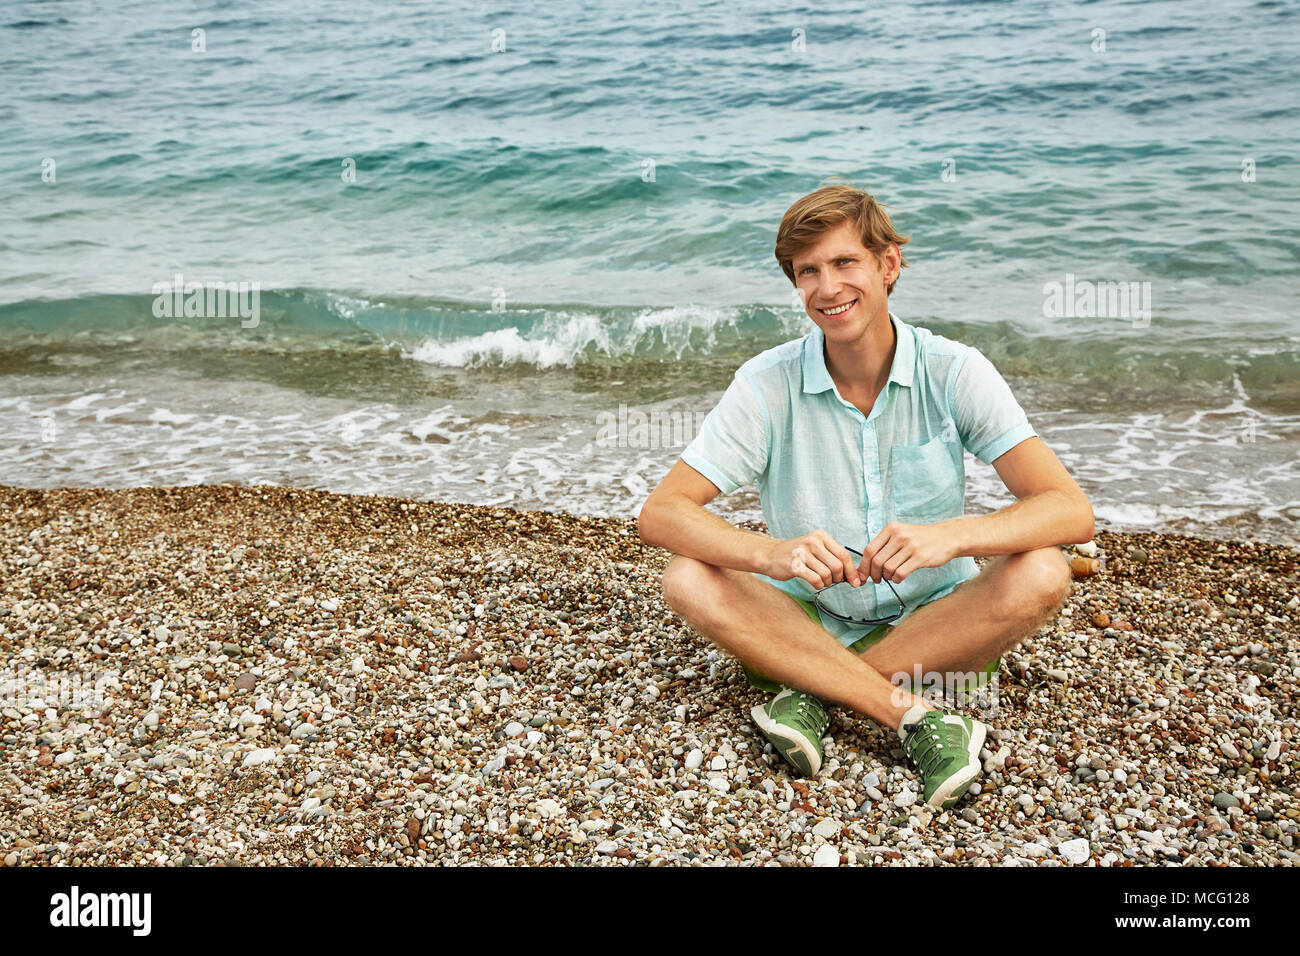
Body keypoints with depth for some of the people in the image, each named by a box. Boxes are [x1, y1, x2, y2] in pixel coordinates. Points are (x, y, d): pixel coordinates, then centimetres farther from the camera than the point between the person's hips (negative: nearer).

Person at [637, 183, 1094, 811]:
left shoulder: (953, 372, -11)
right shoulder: (769, 385, -10)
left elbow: (1072, 512, -19)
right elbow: (660, 513, -16)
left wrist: (949, 536, -39)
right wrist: (771, 553, -36)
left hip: (934, 624, 0)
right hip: (808, 622, 0)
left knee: (1042, 574, -27)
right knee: (688, 580, -25)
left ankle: (815, 692, -23)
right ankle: (918, 717, -30)